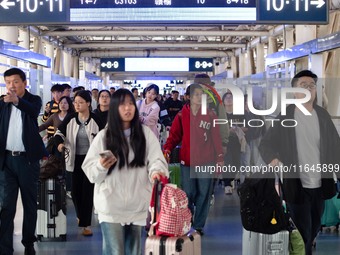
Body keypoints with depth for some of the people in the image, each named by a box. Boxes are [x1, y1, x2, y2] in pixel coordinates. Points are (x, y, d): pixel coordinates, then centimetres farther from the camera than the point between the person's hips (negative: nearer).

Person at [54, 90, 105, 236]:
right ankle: (81, 215, 35)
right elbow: (59, 132, 2)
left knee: (87, 191, -3)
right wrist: (60, 143, -20)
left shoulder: (96, 120, -8)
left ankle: (86, 224, 3)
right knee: (75, 191, 7)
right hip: (76, 159, 3)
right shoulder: (70, 118, -2)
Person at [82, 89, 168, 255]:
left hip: (137, 205, 2)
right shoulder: (104, 136, 1)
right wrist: (101, 166, -22)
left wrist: (156, 172, -30)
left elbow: (156, 159, -8)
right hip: (111, 206, -2)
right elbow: (90, 171, -1)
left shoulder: (146, 133, 2)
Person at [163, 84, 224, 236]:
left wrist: (220, 158, 0)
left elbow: (216, 137, 3)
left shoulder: (210, 114, 4)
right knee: (188, 194, 3)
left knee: (203, 194, 4)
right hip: (187, 161, 0)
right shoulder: (182, 115, 4)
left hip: (206, 161, 0)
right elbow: (174, 135, 2)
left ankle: (199, 226, 13)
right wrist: (167, 149, -14)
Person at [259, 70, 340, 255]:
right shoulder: (285, 116, -5)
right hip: (297, 186, -4)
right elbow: (266, 143, -2)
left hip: (320, 185, 4)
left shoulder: (322, 115, 6)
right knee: (302, 234, 0)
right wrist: (272, 158, -22)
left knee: (314, 231, 19)